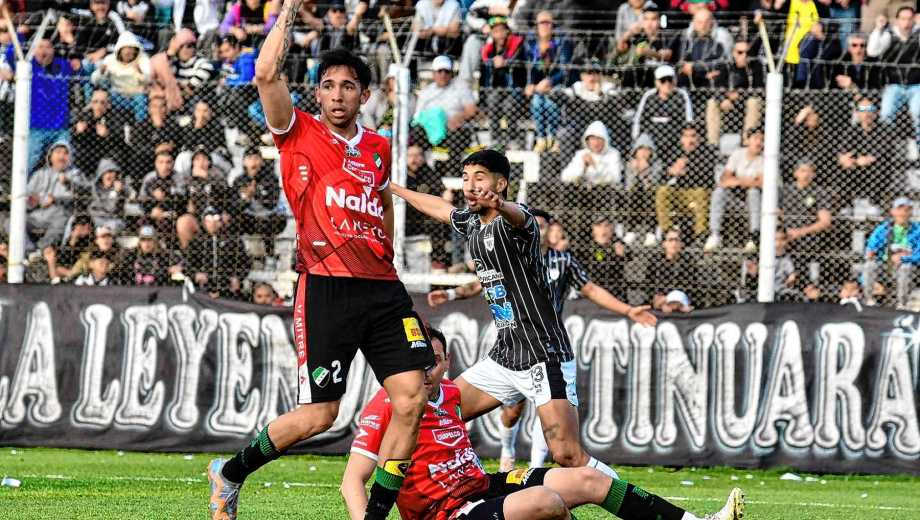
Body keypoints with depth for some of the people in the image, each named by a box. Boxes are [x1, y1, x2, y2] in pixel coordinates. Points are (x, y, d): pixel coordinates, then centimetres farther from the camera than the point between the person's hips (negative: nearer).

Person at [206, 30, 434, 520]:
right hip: (326, 289, -5)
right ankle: (229, 473, 18)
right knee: (318, 414, -5)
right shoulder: (298, 133, 3)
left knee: (411, 398, -8)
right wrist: (288, 10, -4)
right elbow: (267, 74, -11)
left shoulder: (378, 149, 17)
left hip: (382, 289, 5)